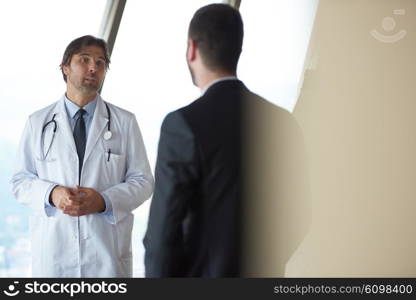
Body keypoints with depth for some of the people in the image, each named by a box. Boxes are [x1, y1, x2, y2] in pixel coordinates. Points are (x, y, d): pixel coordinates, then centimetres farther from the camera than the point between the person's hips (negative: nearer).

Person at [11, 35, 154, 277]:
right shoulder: (38, 122, 8)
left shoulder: (125, 122, 6)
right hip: (53, 249, 0)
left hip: (108, 250, 0)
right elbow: (20, 180, 8)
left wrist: (104, 200, -14)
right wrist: (51, 194, -13)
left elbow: (143, 181, 4)